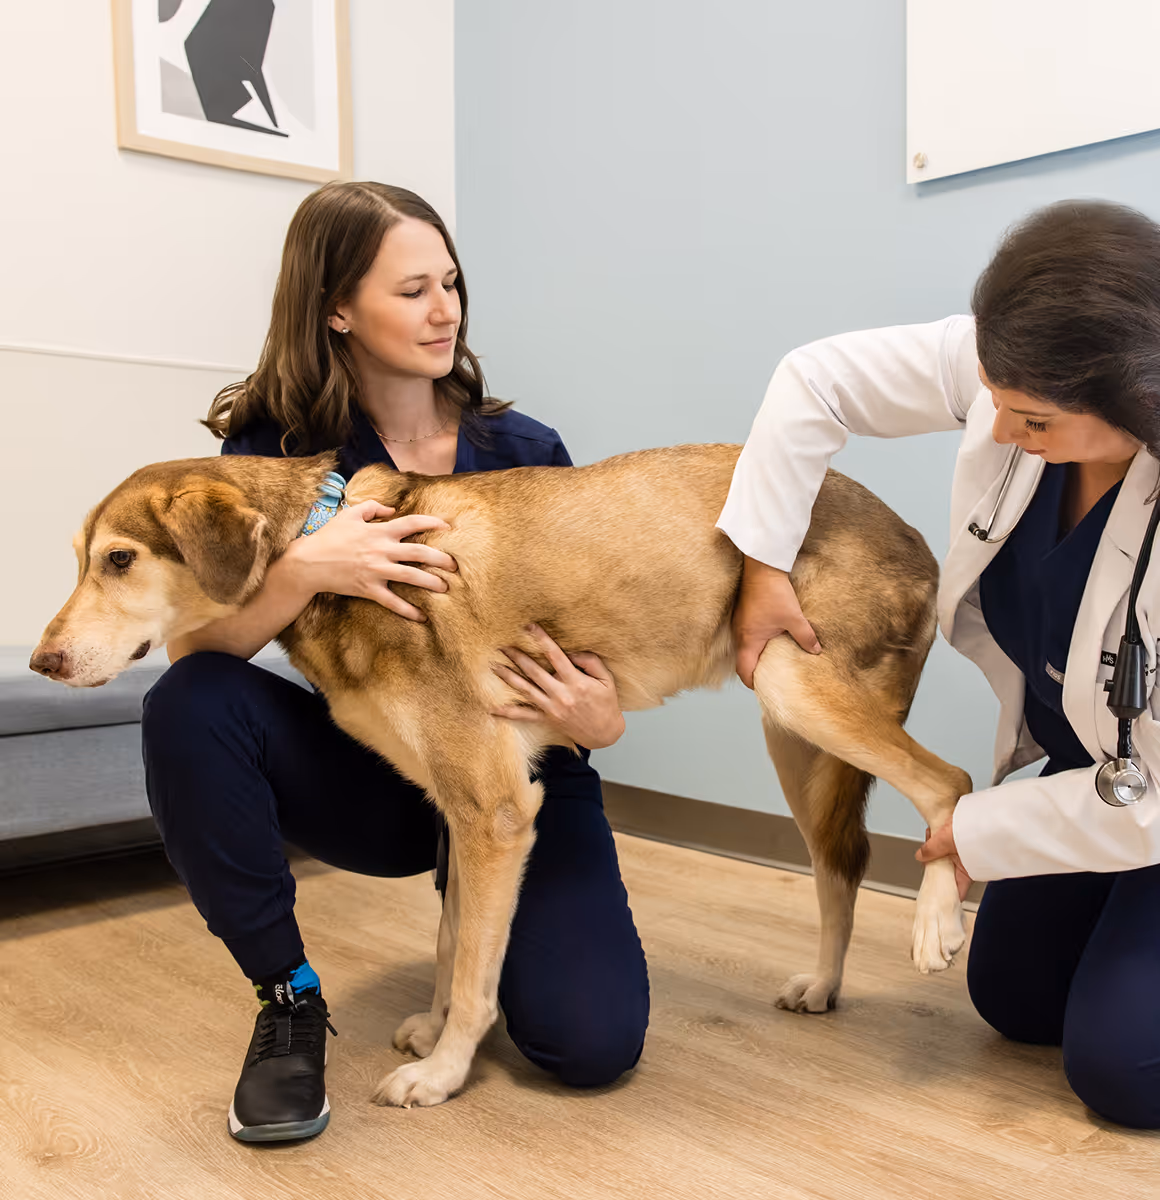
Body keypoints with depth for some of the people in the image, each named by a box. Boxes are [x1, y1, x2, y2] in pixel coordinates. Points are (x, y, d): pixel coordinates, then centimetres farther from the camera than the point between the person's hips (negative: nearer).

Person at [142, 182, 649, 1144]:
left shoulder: (523, 450, -7)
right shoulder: (280, 446, -7)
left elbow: (597, 632, 1)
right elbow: (192, 645, -18)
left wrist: (602, 718, -22)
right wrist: (304, 569, -37)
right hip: (368, 772, 1)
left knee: (593, 1043, -18)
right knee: (191, 710, -28)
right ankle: (289, 1000, -9)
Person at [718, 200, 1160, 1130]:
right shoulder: (1008, 366, -24)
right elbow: (818, 382, -11)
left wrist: (981, 832, -17)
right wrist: (762, 565, -13)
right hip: (1084, 754, 6)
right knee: (1013, 1001, 13)